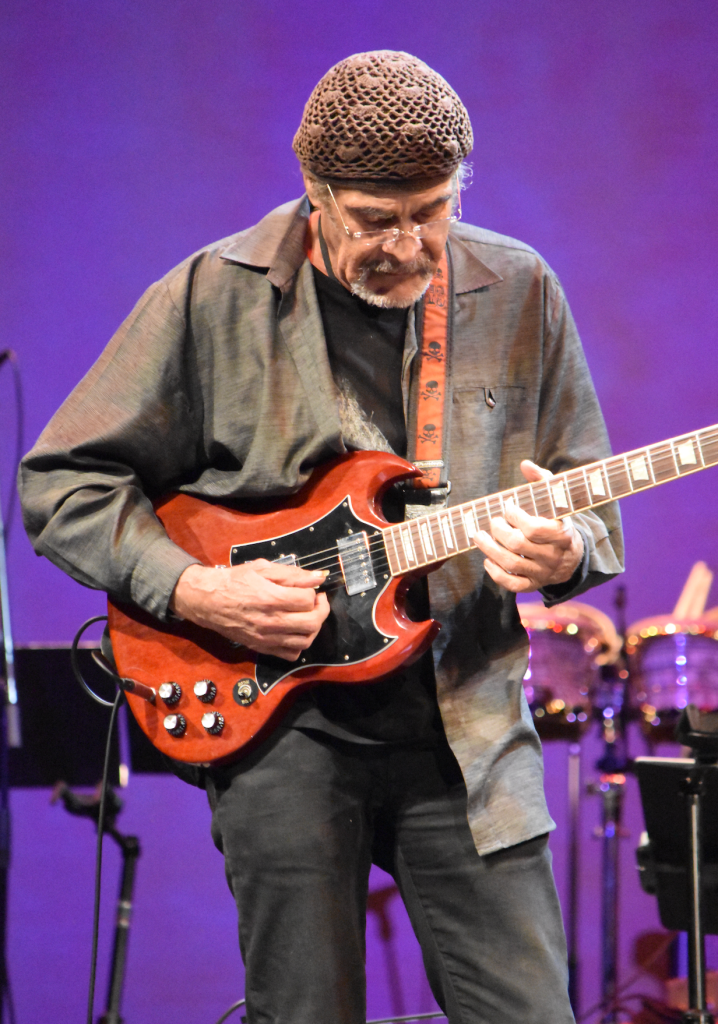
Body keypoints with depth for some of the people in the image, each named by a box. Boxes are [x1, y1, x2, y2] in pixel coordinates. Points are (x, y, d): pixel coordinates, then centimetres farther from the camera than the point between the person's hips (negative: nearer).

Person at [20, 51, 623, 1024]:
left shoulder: (518, 294, 4)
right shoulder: (213, 297, -4)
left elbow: (591, 499, 11)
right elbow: (63, 483, 1)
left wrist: (566, 552, -13)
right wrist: (194, 590, -13)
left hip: (466, 721, 2)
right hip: (274, 715, -2)